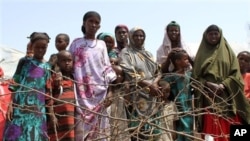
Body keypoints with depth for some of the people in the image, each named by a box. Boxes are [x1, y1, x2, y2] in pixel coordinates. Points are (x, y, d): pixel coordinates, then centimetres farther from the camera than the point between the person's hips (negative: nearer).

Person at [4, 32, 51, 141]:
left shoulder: (47, 67, 11)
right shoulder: (24, 62, 6)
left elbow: (48, 91, 11)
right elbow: (15, 84, 3)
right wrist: (11, 103, -6)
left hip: (37, 108, 2)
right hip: (20, 105, -2)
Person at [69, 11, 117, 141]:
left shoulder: (101, 44, 12)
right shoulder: (76, 43, 9)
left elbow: (107, 67, 9)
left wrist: (110, 91, -1)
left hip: (99, 90, 1)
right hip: (82, 91, -1)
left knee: (98, 129, 0)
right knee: (82, 128, -5)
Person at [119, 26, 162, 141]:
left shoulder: (148, 54, 20)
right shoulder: (126, 53, 1)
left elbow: (158, 71, 16)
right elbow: (130, 74, -11)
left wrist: (155, 83, -6)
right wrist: (149, 85, -16)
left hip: (151, 96, 6)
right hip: (136, 95, -6)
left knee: (152, 127, 4)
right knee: (138, 128, -10)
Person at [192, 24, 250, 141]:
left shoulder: (228, 52, 13)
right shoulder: (201, 54, 12)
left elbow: (235, 74, 4)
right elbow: (196, 76, 5)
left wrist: (223, 85, -12)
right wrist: (208, 84, -13)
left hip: (227, 97, 1)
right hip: (209, 98, 0)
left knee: (229, 129, -5)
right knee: (211, 130, -8)